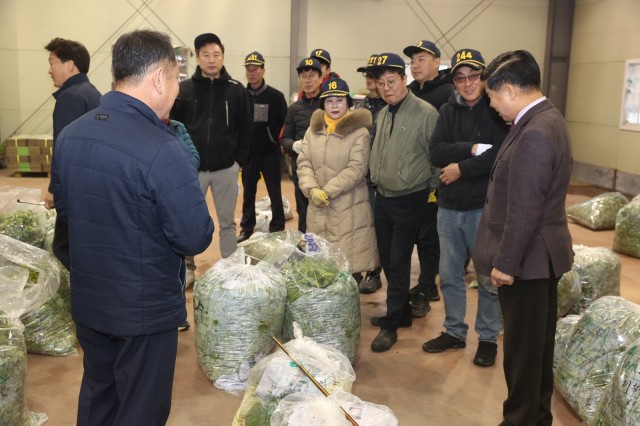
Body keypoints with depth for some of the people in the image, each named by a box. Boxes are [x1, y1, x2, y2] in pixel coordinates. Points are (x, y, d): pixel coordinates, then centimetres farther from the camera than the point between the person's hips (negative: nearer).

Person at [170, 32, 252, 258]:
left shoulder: (236, 90, 1)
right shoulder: (184, 89, 0)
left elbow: (245, 129, 5)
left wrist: (240, 160, 0)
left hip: (226, 168, 0)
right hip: (192, 168, 0)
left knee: (227, 223, 10)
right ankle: (187, 267, 22)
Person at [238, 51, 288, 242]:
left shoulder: (275, 96, -4)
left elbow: (284, 124, -3)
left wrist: (278, 142, -9)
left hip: (270, 153, -3)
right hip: (248, 153, 3)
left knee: (275, 193, 4)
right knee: (248, 193, 12)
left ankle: (278, 229, 14)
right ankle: (247, 228, 24)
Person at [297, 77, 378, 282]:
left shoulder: (359, 132, -6)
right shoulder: (313, 130, 10)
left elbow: (356, 169, -13)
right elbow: (304, 163, 6)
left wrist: (327, 191, -16)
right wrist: (311, 189, -11)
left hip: (349, 208, -5)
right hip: (318, 208, 5)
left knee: (349, 261, -2)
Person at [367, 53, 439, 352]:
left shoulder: (426, 113, -15)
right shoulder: (382, 114, 9)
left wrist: (431, 187, -8)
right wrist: (376, 180, 15)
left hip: (409, 200, -7)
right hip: (382, 196, 8)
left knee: (398, 262, -2)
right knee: (387, 259, 14)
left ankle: (391, 323, 9)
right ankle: (401, 312, 31)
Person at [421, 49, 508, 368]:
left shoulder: (497, 110, -7)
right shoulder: (448, 111, 7)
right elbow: (436, 152, -5)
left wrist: (462, 168, -15)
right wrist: (472, 149, -18)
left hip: (484, 206, -5)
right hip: (449, 206, 5)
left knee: (488, 279, 7)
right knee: (450, 275, 15)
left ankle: (488, 338, 24)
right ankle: (454, 331, 32)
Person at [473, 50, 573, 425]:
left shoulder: (534, 134, -24)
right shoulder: (548, 118, 9)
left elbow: (524, 210, -25)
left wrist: (505, 262, -17)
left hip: (526, 260, -10)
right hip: (542, 254, 10)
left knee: (523, 348, 4)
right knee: (538, 343, 21)